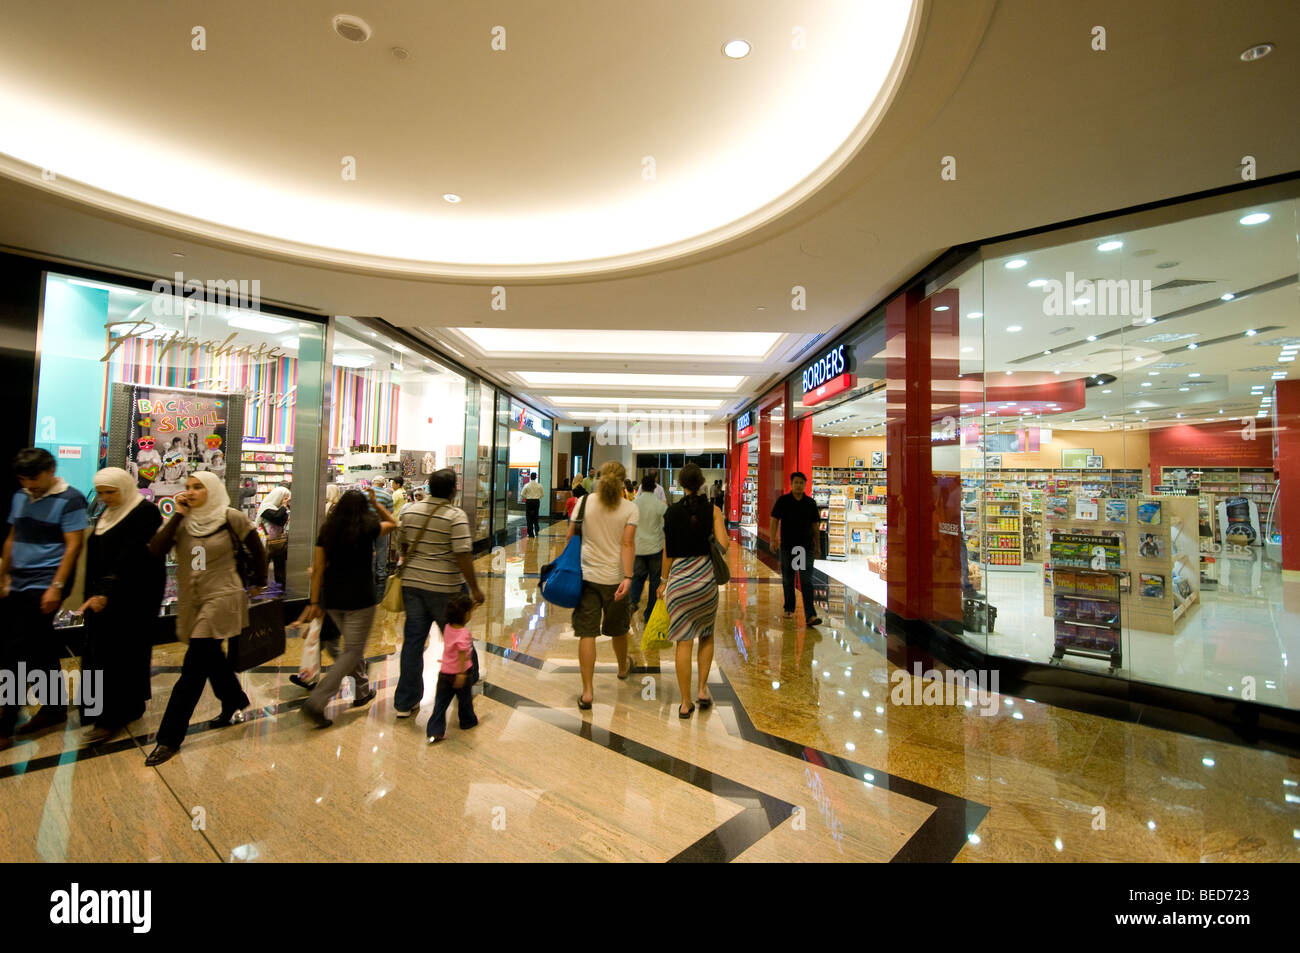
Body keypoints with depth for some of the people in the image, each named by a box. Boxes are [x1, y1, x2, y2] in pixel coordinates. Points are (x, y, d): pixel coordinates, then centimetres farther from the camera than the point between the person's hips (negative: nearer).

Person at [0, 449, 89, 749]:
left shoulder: (70, 500, -10)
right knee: (42, 649, 13)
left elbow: (73, 545, -13)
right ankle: (55, 708, 24)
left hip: (44, 587, -6)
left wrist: (56, 587, -17)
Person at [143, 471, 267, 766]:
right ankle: (235, 703, 41)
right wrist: (179, 514, -12)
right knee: (211, 659, 19)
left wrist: (259, 583, 7)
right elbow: (156, 550, -12)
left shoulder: (231, 518, -9)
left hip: (221, 598, -6)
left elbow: (257, 550, 1)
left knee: (194, 667, -6)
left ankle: (169, 738, 4)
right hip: (190, 601, 6)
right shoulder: (181, 521, 3)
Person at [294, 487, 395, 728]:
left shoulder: (327, 531, 3)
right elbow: (393, 523, 11)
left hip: (332, 599, 6)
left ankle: (362, 691, 35)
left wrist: (314, 602, 5)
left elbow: (318, 569, 1)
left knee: (352, 646, 22)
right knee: (352, 652, 2)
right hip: (359, 598, -5)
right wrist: (375, 503, 16)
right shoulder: (367, 529, -9)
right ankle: (316, 702, -8)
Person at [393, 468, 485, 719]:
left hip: (412, 582, 5)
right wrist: (475, 588, -12)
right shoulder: (456, 515, -15)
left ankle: (405, 702, 17)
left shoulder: (410, 510, 4)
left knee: (413, 640, 11)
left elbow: (402, 544, 16)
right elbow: (462, 555, -19)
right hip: (445, 587, -5)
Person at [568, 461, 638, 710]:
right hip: (615, 578, 1)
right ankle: (623, 667, 47)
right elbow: (628, 544, -14)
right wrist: (628, 577, -18)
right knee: (618, 629, 22)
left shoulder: (585, 502, -2)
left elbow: (570, 536, 1)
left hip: (587, 576, 0)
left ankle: (586, 692, 3)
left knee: (587, 633, 3)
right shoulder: (630, 508, -5)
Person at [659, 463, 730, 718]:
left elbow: (668, 551, 2)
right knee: (707, 635, 22)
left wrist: (665, 580, 12)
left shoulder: (672, 511, -1)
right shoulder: (713, 510, -3)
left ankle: (685, 703, 12)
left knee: (684, 641, 5)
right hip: (706, 576, 0)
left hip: (679, 577, 0)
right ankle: (702, 689, 18)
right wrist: (717, 539, 12)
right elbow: (723, 544, -11)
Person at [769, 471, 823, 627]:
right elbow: (774, 521, 0)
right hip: (787, 547, 0)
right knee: (787, 580, 11)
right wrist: (773, 540, -11)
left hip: (806, 547, 0)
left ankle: (810, 615, -9)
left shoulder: (810, 503, 4)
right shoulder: (783, 500, 0)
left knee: (806, 581, -6)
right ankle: (789, 609, 27)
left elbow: (815, 526, 10)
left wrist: (817, 546, 11)